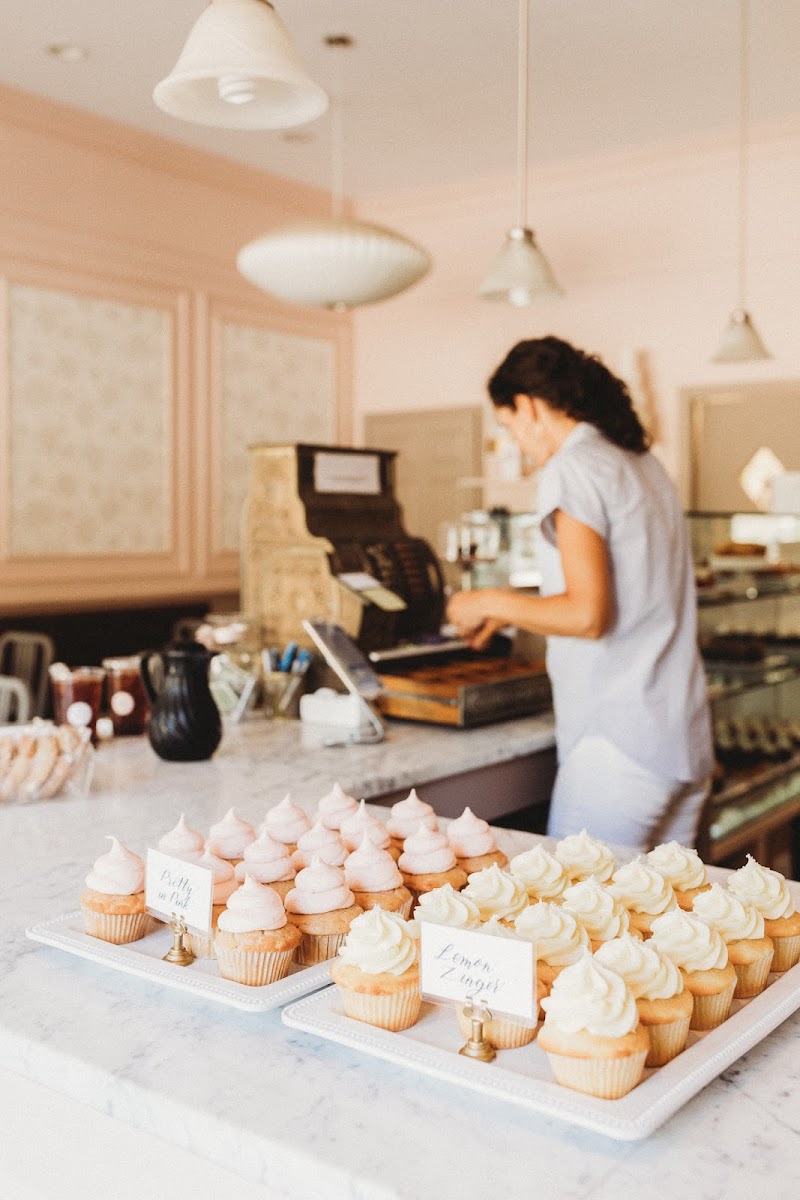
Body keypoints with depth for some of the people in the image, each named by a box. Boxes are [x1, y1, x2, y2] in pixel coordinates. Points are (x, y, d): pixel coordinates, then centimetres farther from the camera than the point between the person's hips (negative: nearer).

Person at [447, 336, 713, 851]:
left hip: (620, 748, -9)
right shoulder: (647, 464, 15)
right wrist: (515, 610, 30)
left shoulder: (574, 466, -11)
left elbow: (587, 615, -19)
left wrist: (494, 602, -4)